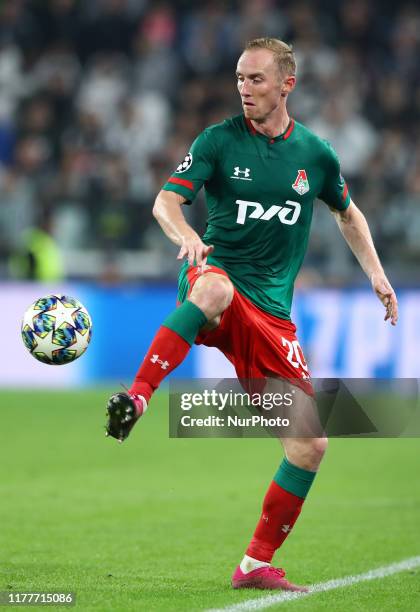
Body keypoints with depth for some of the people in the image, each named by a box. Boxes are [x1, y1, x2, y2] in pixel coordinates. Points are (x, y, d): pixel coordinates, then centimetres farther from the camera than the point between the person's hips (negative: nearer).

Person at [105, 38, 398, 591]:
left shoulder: (315, 154, 8)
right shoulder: (218, 140, -1)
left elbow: (348, 213, 27)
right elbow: (166, 201, -12)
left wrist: (375, 272, 17)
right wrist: (185, 234, -34)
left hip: (271, 313, 4)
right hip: (219, 279, -4)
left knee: (311, 444, -5)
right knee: (215, 286, -44)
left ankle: (258, 564, 9)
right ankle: (136, 398, -45)